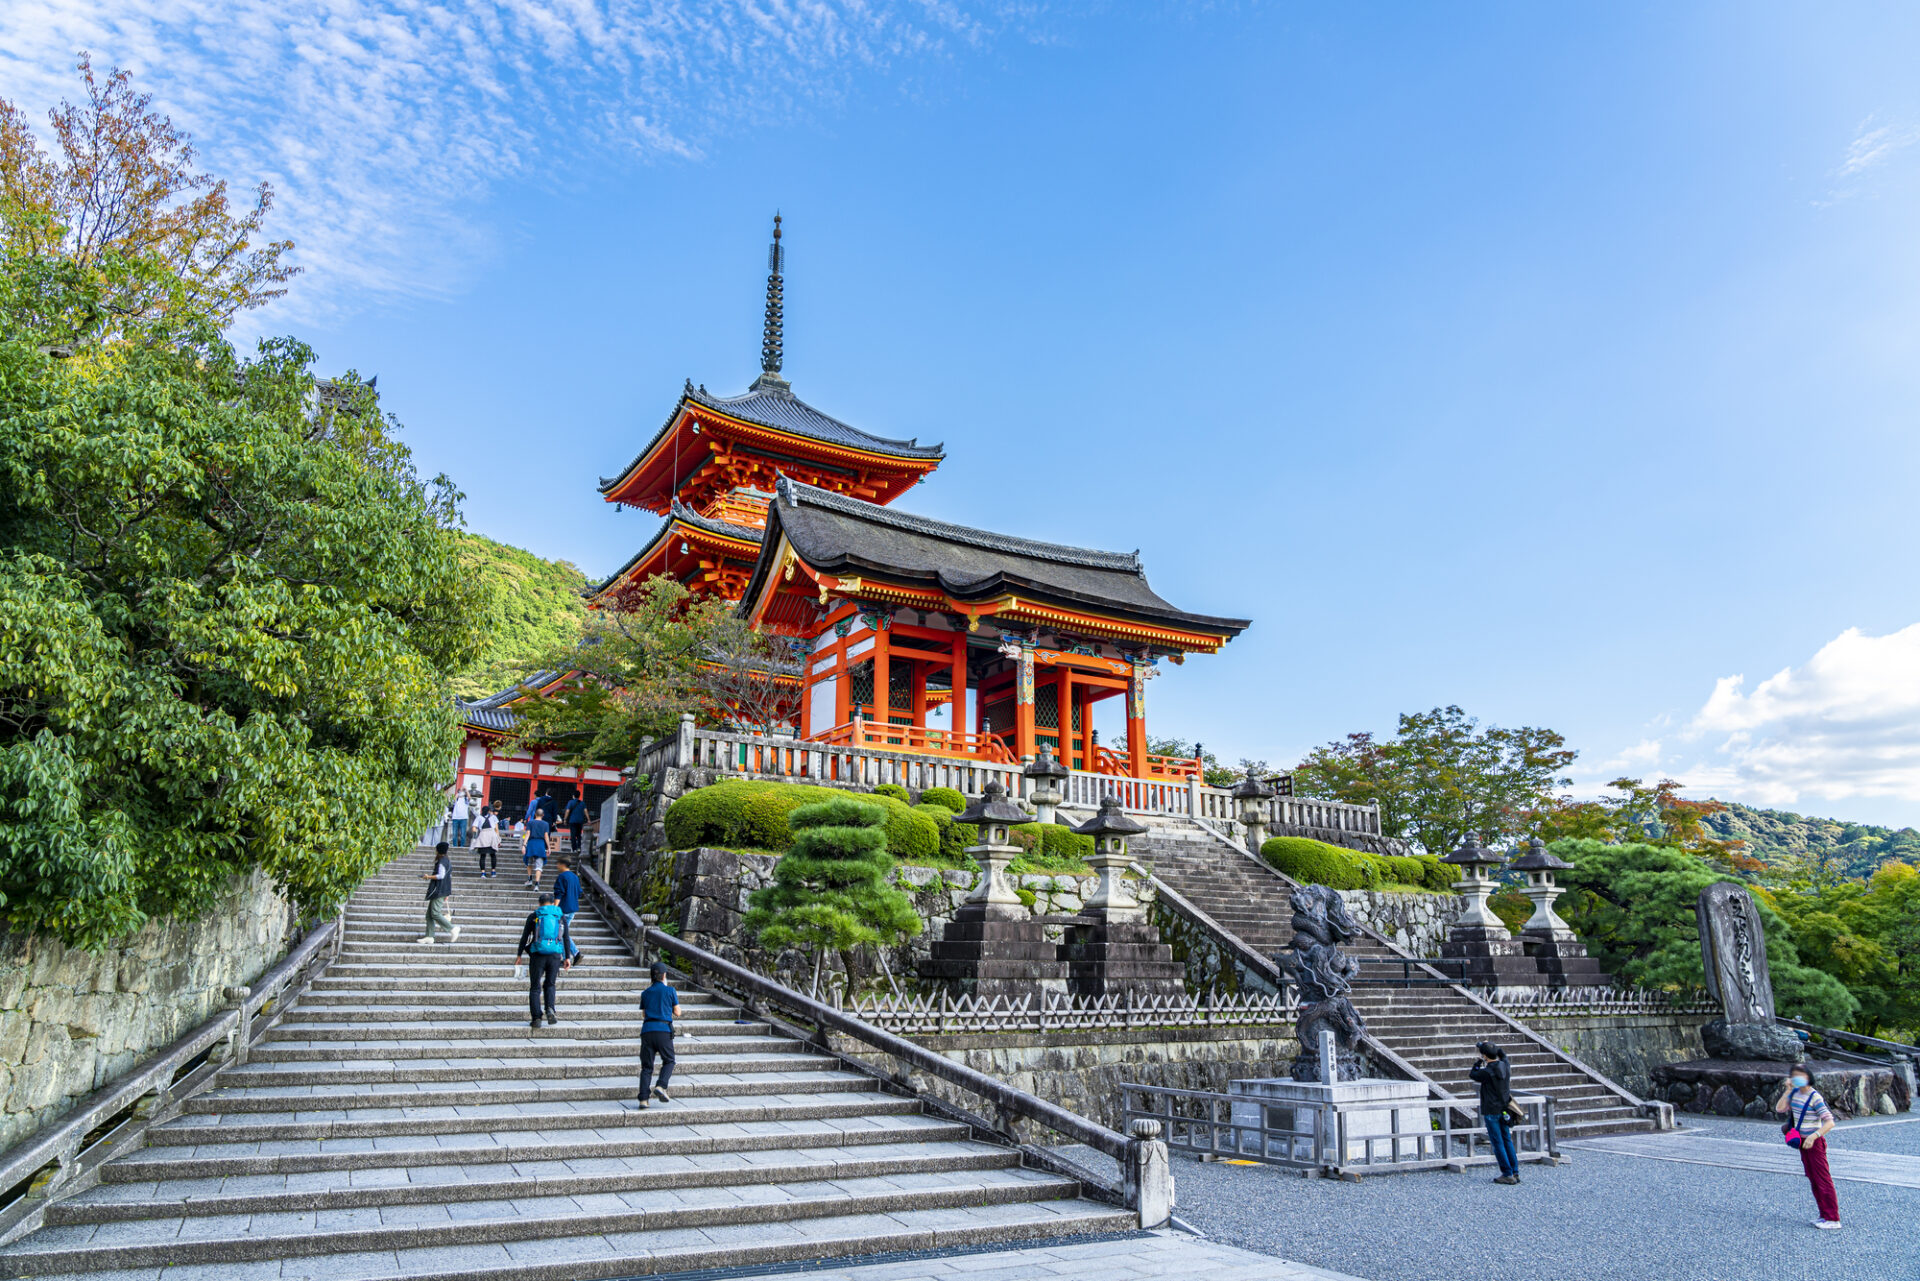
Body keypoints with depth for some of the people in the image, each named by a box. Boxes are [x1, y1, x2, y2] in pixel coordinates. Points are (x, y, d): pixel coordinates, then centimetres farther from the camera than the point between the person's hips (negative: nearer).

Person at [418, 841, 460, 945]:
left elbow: (441, 875, -24)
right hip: (440, 892, 10)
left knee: (435, 914, -11)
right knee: (429, 914, 9)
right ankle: (429, 936, 8)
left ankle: (453, 929, -8)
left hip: (438, 891, -10)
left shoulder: (442, 861, -13)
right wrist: (447, 894, 23)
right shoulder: (447, 861, 17)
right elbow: (449, 877, 19)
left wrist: (429, 876, -8)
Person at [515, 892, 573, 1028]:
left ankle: (536, 1018, -2)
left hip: (537, 955, -1)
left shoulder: (533, 916, 5)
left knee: (535, 988, 9)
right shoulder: (561, 917, 10)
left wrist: (519, 955, 9)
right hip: (555, 955, 1)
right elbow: (566, 939, 8)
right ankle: (550, 1009, -6)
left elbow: (524, 937, 2)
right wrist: (567, 958, 12)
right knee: (549, 985, 18)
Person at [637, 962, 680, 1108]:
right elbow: (677, 1013, 8)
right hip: (663, 1030, -3)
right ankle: (661, 1087, -9)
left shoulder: (645, 993, 12)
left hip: (647, 1030, 3)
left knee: (646, 1066, 7)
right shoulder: (670, 991, 2)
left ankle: (644, 1099, -3)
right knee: (668, 1061, 14)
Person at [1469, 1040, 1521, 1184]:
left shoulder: (1486, 1072, -21)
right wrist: (1488, 1045, 27)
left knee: (1498, 1143, 0)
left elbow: (1473, 1074, 0)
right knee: (1507, 1140, 15)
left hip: (1491, 1111, -7)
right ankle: (1515, 1172, 17)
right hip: (1504, 1110, 7)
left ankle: (1508, 1174, 1)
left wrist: (1479, 1062, 8)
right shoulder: (1505, 1066, -2)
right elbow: (1502, 1054, 21)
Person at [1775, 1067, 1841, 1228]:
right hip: (1802, 1142, 8)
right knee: (1813, 1180, 12)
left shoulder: (1815, 1097, -16)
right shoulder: (1795, 1093, 6)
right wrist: (1788, 1091, -5)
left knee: (1823, 1179, -4)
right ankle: (1824, 1215, 20)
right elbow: (1779, 1108, 2)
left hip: (1814, 1142, -8)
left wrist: (1813, 1136, -28)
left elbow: (1830, 1123, -20)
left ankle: (1833, 1219, 1)